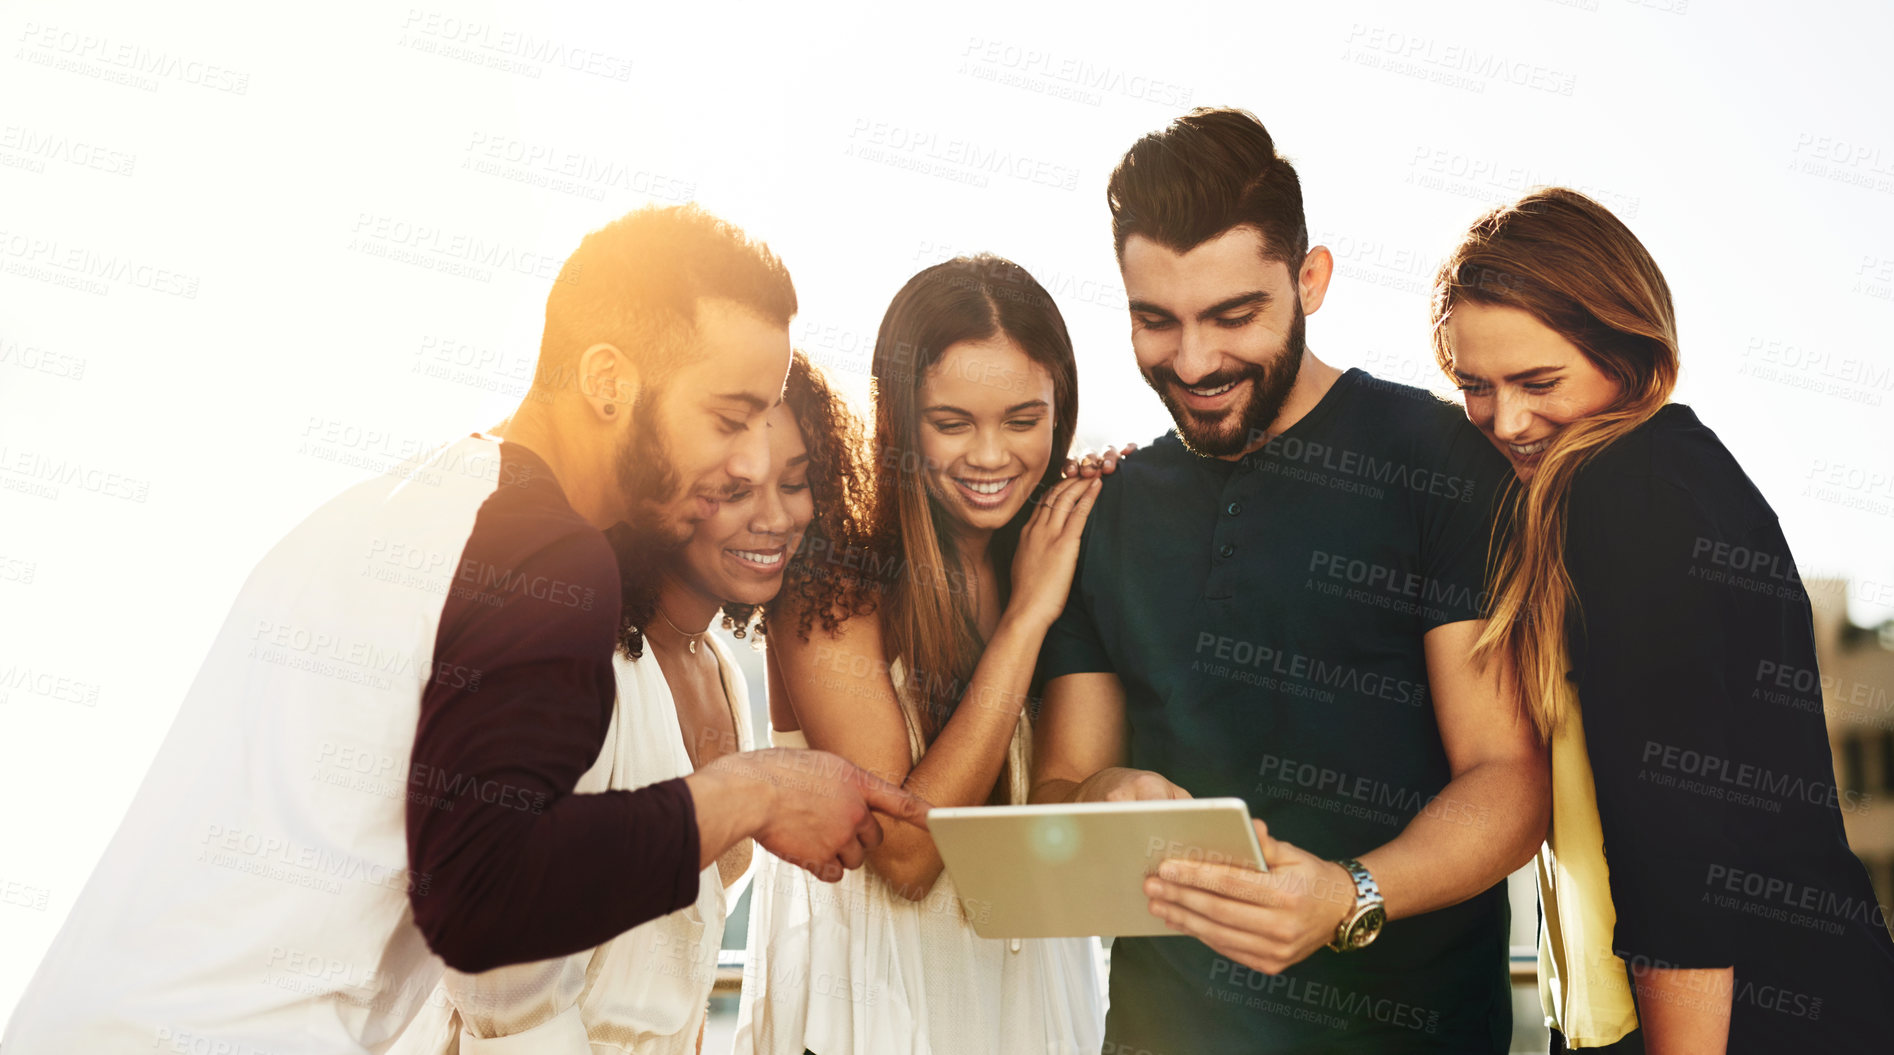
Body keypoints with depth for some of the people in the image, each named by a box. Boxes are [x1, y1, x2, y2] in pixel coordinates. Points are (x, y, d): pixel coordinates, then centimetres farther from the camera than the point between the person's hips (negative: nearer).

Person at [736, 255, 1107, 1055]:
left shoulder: (1069, 552, -4)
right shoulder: (831, 578, -18)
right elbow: (902, 852, -24)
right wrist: (1027, 616, -24)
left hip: (1031, 976, 5)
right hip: (871, 988, -4)